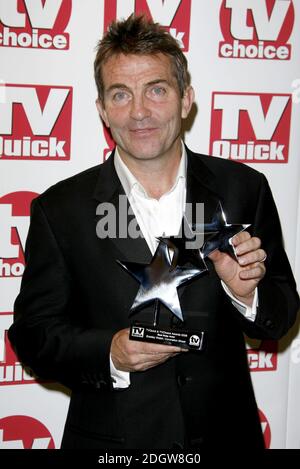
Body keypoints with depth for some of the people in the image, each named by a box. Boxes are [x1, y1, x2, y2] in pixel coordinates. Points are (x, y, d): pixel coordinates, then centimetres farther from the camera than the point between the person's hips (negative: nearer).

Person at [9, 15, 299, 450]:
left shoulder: (244, 189, -6)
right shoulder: (60, 209, -9)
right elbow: (33, 334, -6)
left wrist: (246, 293, -20)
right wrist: (109, 353, -22)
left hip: (227, 432, 2)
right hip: (111, 437, -1)